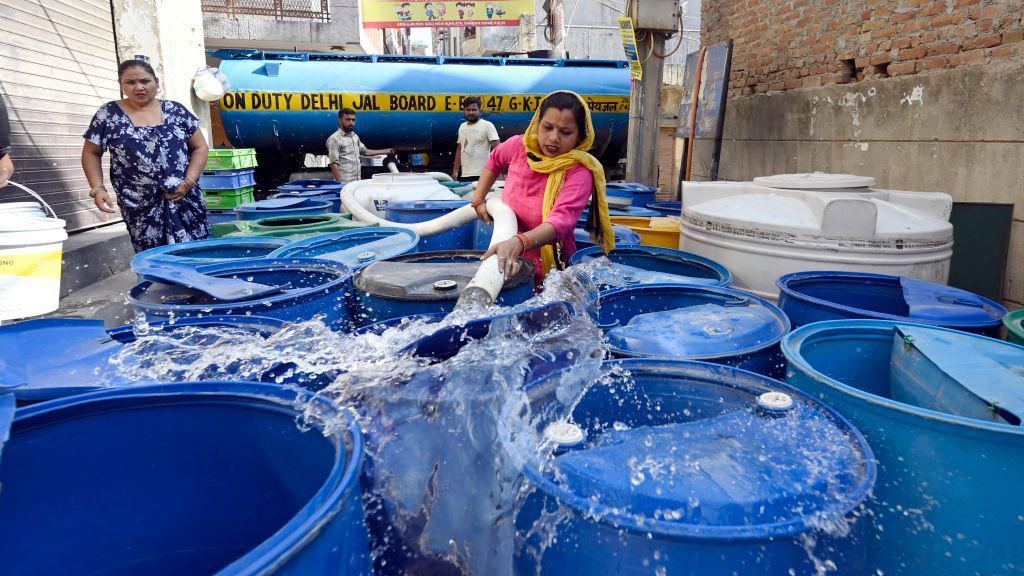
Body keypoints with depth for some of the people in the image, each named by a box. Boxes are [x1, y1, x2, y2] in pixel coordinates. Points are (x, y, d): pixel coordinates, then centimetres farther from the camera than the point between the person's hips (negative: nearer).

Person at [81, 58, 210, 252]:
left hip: (185, 200, 1)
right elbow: (91, 153, 9)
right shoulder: (108, 114, 4)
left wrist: (189, 181, -6)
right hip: (141, 207, -1)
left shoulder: (176, 111, 6)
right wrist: (97, 189, -4)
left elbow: (200, 147, 6)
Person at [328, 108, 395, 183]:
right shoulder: (334, 139, -9)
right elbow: (334, 165, -13)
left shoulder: (354, 136, 15)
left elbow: (365, 151, 28)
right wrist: (339, 183, -20)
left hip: (357, 181, 7)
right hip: (345, 182, -7)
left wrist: (387, 151, 26)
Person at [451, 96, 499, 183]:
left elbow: (497, 149, -9)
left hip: (482, 175, -6)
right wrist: (455, 170, 18)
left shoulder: (487, 125, -3)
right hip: (464, 175, 6)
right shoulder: (462, 127, 16)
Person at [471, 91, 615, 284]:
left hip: (549, 275, -4)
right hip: (509, 265, 4)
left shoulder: (579, 172, -16)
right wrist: (478, 199, 16)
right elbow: (495, 160, 25)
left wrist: (519, 243, -50)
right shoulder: (518, 146, 0)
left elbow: (561, 220, -33)